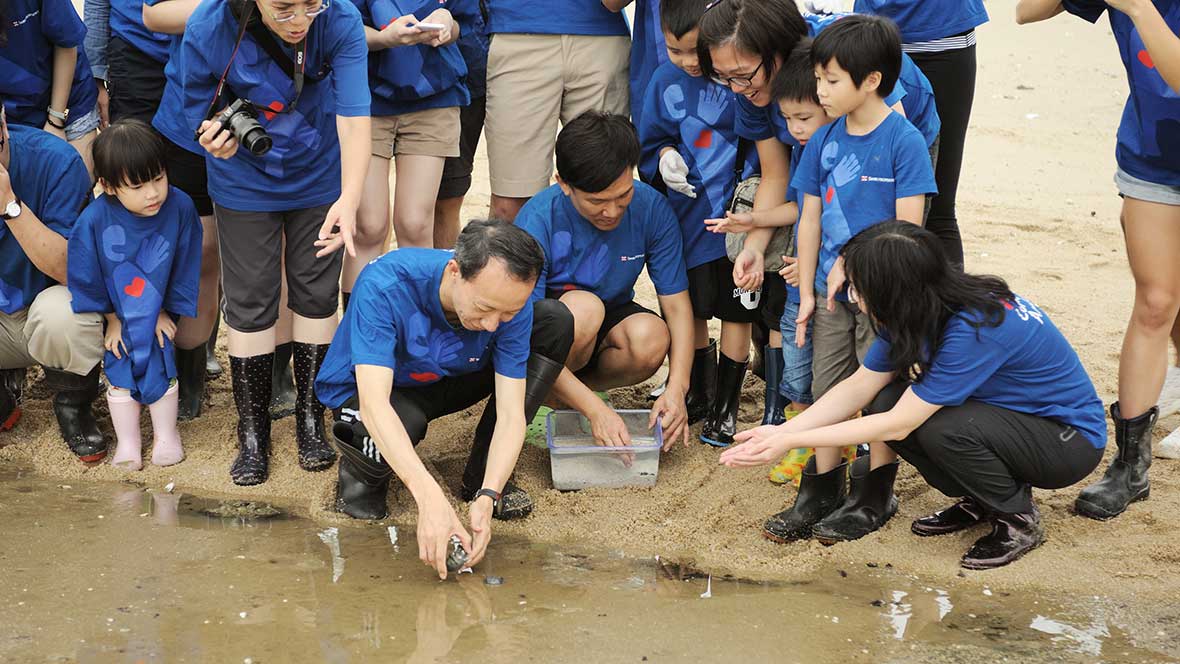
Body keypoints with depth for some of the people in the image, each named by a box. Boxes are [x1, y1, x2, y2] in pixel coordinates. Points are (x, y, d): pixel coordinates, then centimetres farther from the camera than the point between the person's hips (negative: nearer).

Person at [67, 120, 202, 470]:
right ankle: (127, 442, 26)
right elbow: (86, 276, -14)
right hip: (116, 316, -1)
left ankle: (166, 434, 30)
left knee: (161, 369, 10)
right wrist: (111, 319, -5)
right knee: (120, 373, 9)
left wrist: (167, 311, -4)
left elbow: (185, 267, -10)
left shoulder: (180, 207, -25)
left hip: (157, 314, 1)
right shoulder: (94, 219, -29)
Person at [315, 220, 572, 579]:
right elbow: (374, 404, -45)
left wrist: (486, 497, -41)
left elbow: (510, 413, -24)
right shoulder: (384, 286, -38)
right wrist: (430, 498, -56)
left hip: (446, 381, 4)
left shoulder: (512, 300, -25)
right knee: (404, 423, -41)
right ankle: (362, 470, -2)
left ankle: (483, 476, -5)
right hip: (364, 391, -4)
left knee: (556, 321, -15)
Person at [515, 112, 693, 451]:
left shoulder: (651, 208, -18)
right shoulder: (538, 222, -28)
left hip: (609, 324, 3)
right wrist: (595, 409, -39)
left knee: (652, 338, -31)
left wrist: (677, 389, -29)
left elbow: (677, 305, -13)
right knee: (584, 307, -37)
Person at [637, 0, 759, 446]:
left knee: (735, 312, 6)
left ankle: (726, 406, 19)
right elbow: (650, 143, 11)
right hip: (687, 215, 4)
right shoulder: (665, 82, -1)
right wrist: (664, 160, -9)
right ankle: (698, 395, 32)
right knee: (691, 310, 13)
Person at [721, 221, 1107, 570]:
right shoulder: (918, 312, -7)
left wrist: (792, 442, -25)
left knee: (941, 427, -32)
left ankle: (1019, 520, -6)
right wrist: (780, 432, -14)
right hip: (1010, 410, 8)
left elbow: (898, 425, -29)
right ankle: (978, 502, 8)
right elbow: (859, 387, -2)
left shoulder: (974, 329, -33)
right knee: (885, 401, -11)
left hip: (1074, 439, -8)